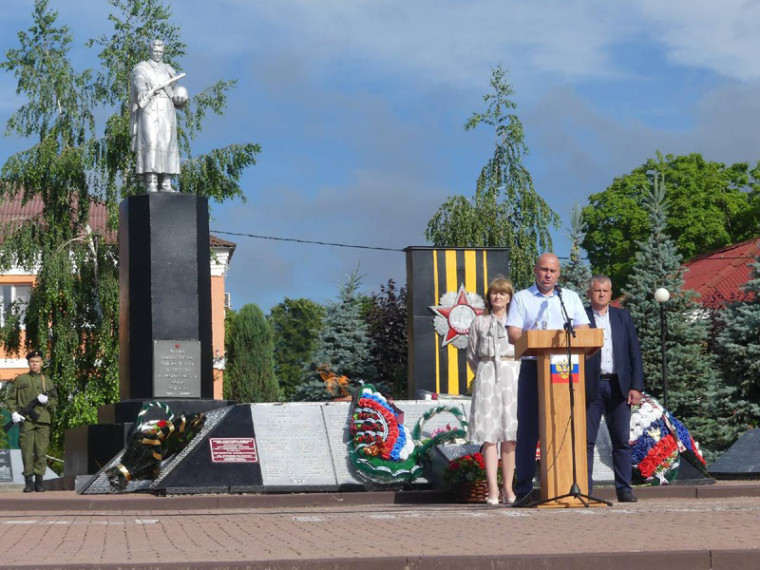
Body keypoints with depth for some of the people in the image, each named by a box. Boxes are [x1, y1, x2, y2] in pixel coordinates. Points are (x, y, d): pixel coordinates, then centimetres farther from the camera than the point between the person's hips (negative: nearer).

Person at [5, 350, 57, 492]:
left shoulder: (47, 381, 16)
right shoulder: (20, 380, 12)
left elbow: (55, 401, 16)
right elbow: (10, 398, 10)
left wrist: (47, 400, -5)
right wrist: (14, 413, -5)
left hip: (43, 421, 1)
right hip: (26, 420, -1)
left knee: (41, 452, -2)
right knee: (27, 451, -6)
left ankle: (39, 481, 4)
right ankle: (28, 482, -1)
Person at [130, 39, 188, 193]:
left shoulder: (169, 70, 20)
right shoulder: (141, 68, 4)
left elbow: (175, 90, 18)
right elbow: (139, 82, -18)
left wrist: (180, 97, -7)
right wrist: (142, 92, -42)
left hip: (166, 111, 5)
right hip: (149, 110, -5)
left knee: (167, 145, -2)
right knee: (150, 144, -15)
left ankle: (165, 184, -3)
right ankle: (151, 184, -20)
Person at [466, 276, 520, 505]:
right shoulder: (479, 323, 11)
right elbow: (471, 354, 14)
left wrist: (512, 371, 1)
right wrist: (484, 374, 8)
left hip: (512, 376, 0)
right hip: (486, 377, 0)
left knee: (509, 436, -1)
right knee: (488, 434, -7)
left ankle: (508, 488, 2)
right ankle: (493, 489, -12)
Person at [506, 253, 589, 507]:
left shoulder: (570, 298, 18)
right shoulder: (522, 298, 11)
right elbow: (513, 334, 0)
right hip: (532, 367, -2)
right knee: (528, 428, -4)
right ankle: (523, 490, -3)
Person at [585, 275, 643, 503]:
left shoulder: (623, 317, 13)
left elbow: (635, 353, 11)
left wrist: (636, 386, 1)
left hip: (618, 385, 2)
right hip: (591, 386, -2)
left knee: (622, 441, 2)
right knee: (586, 441, -2)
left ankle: (624, 489, 6)